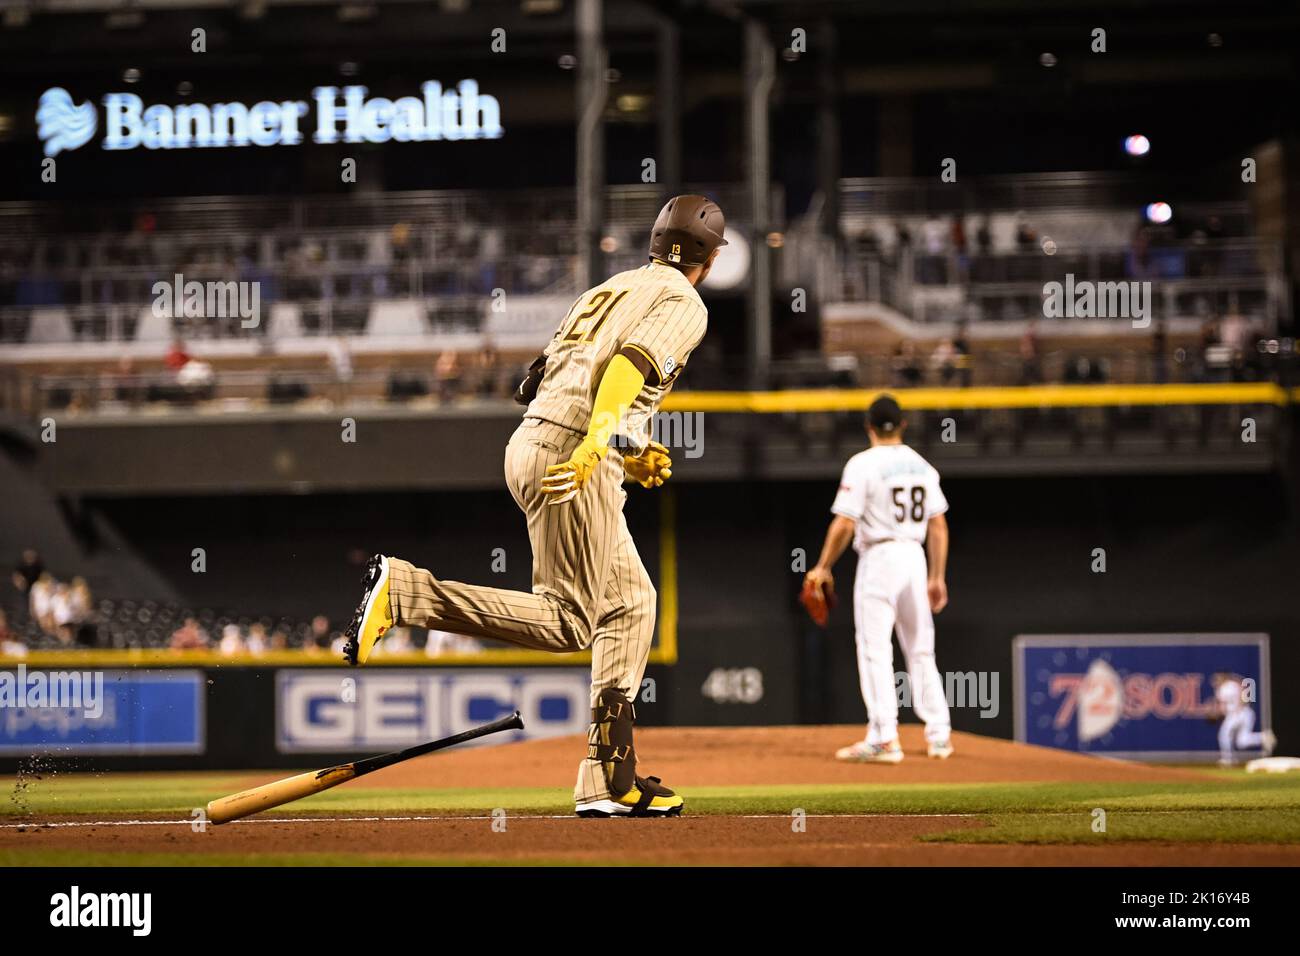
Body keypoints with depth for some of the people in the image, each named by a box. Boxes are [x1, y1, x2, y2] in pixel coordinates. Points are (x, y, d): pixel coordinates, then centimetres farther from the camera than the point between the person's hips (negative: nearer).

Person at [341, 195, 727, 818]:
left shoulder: (612, 288, 27)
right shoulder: (683, 304, 1)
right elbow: (630, 364, -19)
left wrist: (627, 456, 26)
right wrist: (598, 444, -32)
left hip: (530, 444, 9)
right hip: (574, 453, -9)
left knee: (629, 601, 13)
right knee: (567, 620, -7)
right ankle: (405, 592, -16)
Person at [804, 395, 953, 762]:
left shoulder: (863, 464, -9)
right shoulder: (922, 466, 9)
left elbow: (844, 524, -14)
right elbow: (938, 525, 9)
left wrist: (823, 568, -5)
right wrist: (937, 577, 14)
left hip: (878, 557, -6)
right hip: (915, 556, 6)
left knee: (875, 650, -5)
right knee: (921, 651, 14)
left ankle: (884, 739, -13)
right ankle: (939, 735, 15)